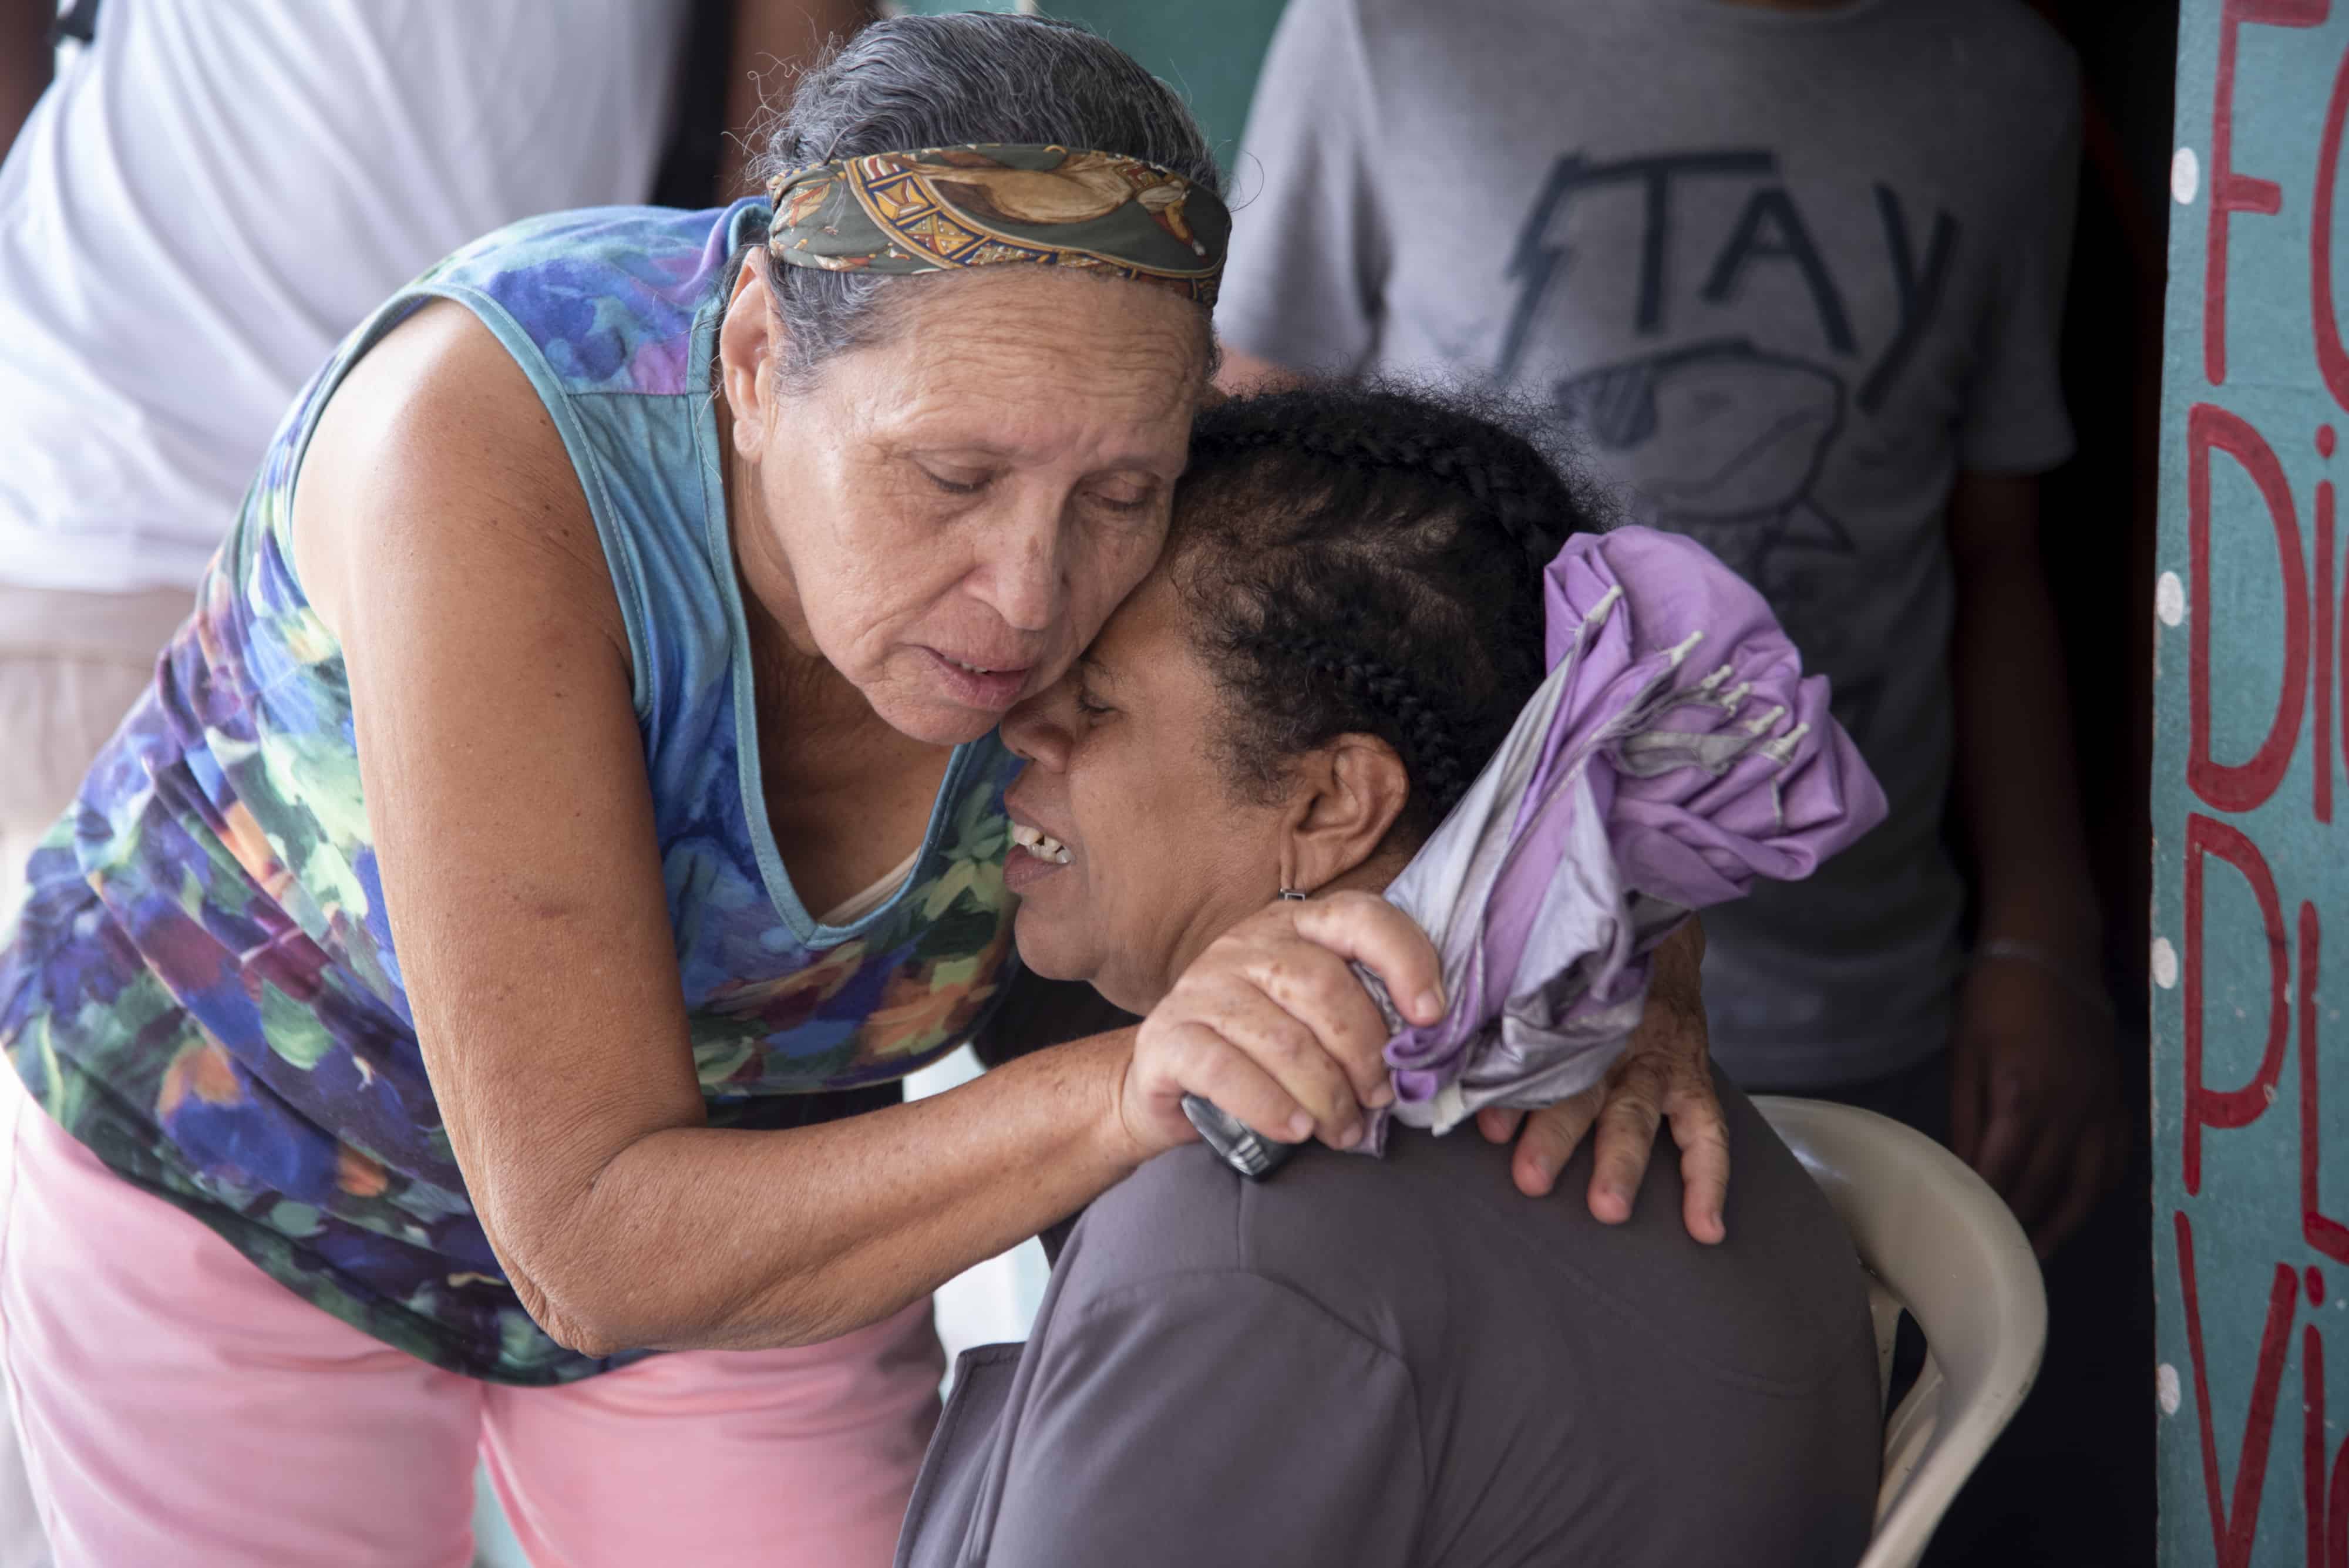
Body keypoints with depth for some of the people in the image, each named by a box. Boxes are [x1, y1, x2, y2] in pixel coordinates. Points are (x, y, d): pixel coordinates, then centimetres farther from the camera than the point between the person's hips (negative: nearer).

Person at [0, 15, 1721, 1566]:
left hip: (752, 1199, 3)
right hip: (234, 1173, -3)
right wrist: (1121, 1095, -52)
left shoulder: (1112, 476, -27)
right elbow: (593, 1244, -39)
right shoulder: (492, 434, -39)